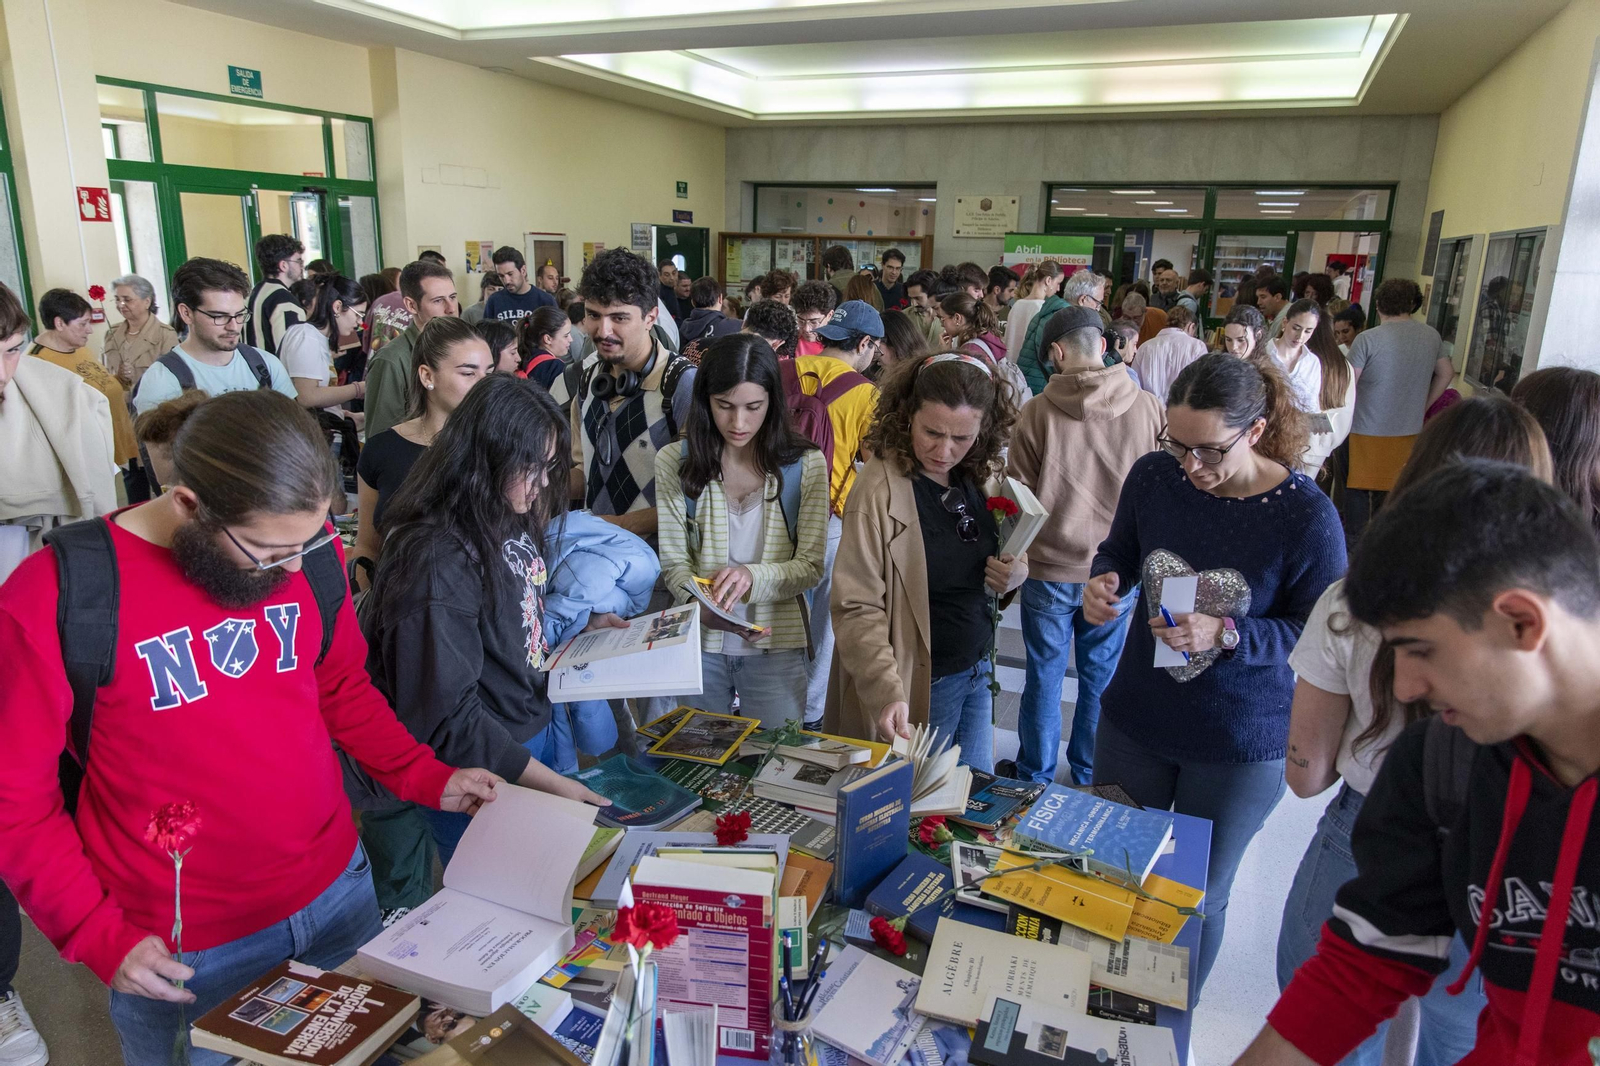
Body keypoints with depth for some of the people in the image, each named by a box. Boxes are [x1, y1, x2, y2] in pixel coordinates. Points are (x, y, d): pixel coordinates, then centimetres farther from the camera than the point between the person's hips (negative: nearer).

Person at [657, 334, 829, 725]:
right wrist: (701, 603, -24)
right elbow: (674, 562, -4)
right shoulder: (673, 462, -4)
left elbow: (810, 567, -6)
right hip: (700, 640, 1)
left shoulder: (805, 464, -5)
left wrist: (753, 576, -25)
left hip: (775, 646, 0)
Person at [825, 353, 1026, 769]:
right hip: (919, 686, -6)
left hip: (977, 673, 7)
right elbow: (857, 609, -22)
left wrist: (1014, 575, -7)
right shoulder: (880, 490, -21)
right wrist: (887, 692, -32)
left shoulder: (981, 477, 0)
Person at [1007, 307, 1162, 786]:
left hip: (1050, 570, -2)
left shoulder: (1038, 412, -13)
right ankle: (1089, 775, 33)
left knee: (1045, 675, 13)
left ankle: (1034, 777, 28)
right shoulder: (1149, 409, -9)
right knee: (1100, 676, 17)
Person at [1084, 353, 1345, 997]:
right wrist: (1103, 581, -15)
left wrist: (1225, 634, -27)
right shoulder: (1154, 476, -10)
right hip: (1136, 718, 4)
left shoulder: (1307, 516, -21)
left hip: (1241, 743, -3)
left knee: (1199, 896, 16)